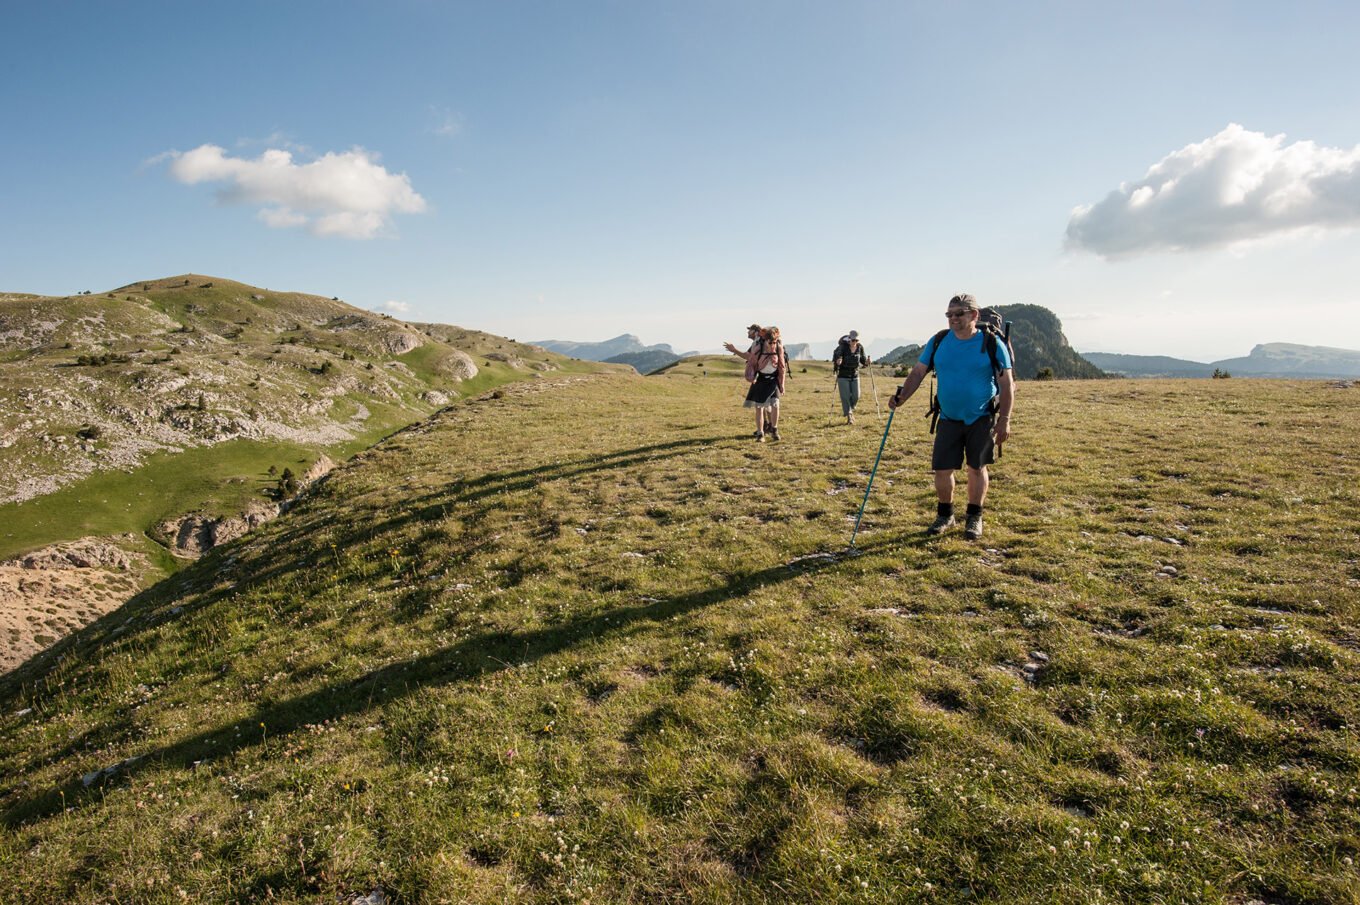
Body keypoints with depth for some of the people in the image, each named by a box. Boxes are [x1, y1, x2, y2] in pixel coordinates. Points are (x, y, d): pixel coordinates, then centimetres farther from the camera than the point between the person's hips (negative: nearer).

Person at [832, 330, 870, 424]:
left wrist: (866, 362, -16)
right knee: (845, 396, -6)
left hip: (855, 375, 3)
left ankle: (850, 410, 29)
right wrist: (837, 363, -36)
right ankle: (849, 417, 1)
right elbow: (834, 360, -13)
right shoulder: (842, 347, -13)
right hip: (843, 376, -3)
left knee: (856, 396, 0)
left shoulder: (860, 347, -2)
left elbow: (863, 360, 7)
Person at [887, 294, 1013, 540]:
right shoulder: (938, 342, 0)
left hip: (982, 418, -2)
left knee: (977, 467, 7)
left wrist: (1004, 420, -11)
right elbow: (918, 372, 0)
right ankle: (945, 515, 23)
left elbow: (1007, 385, -6)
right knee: (942, 469, 1)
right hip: (949, 419, 2)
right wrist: (902, 396, -17)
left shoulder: (992, 344, -8)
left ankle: (974, 518, 24)